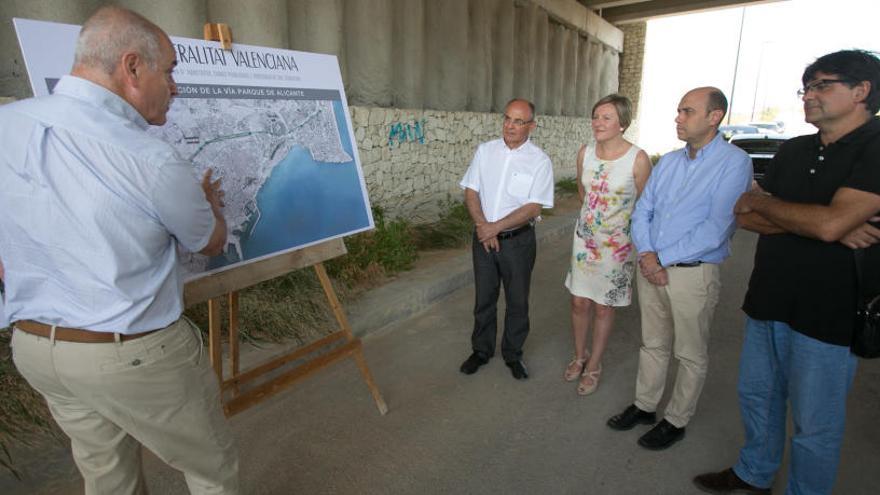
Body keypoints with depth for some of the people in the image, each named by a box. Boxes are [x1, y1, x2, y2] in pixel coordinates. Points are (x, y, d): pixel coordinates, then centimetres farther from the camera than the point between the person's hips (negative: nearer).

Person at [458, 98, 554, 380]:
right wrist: (482, 225, -15)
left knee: (517, 301, 12)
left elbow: (533, 208, -14)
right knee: (484, 298, 15)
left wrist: (496, 227, -19)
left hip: (518, 239, -2)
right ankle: (481, 350, 34)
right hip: (484, 237, 3)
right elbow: (470, 191, 0)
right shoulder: (485, 151, 1)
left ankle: (513, 354, 33)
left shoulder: (539, 161, -8)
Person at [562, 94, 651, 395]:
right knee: (579, 302, 10)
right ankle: (579, 356, 33)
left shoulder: (638, 159, -16)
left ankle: (594, 365, 29)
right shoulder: (585, 153, -3)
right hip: (585, 237, 4)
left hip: (617, 244, -4)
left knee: (603, 307, 9)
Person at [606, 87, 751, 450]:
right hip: (651, 268, 6)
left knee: (691, 355, 12)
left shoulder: (734, 162, -10)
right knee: (653, 344, 18)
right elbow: (642, 211, 8)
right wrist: (646, 254, -9)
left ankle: (676, 421, 29)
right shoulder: (668, 161, 10)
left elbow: (715, 229, -18)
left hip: (693, 274, -5)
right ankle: (644, 407, 35)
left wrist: (662, 259, -15)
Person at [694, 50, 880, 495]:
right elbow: (745, 217, 0)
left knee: (814, 424, 10)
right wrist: (823, 225, -14)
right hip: (768, 301, 7)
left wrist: (762, 202, -8)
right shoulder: (793, 151, 8)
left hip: (829, 312, -6)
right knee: (757, 395, 20)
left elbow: (829, 223, -26)